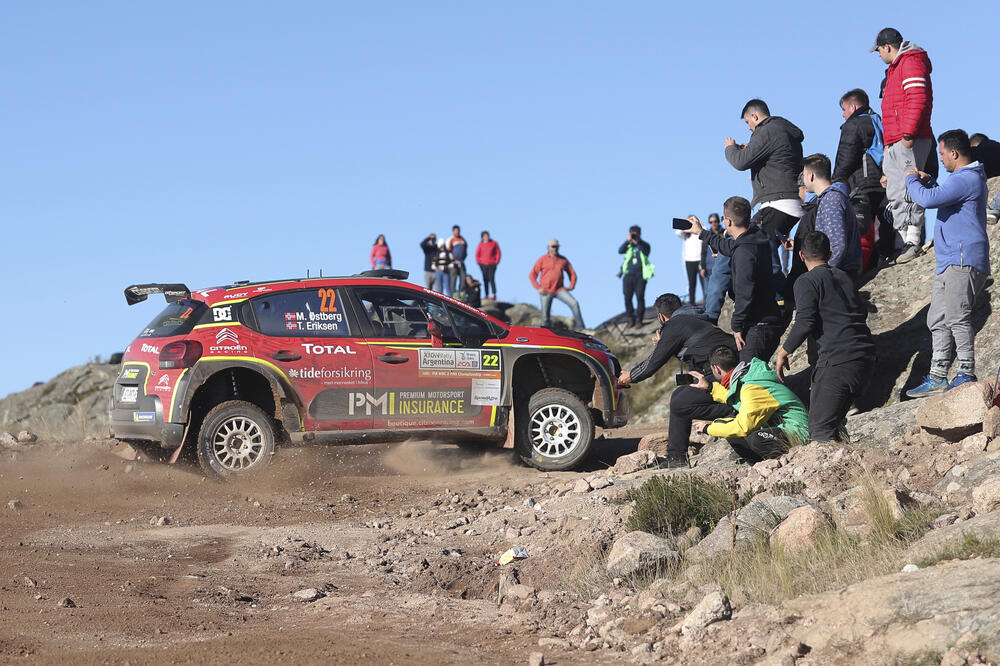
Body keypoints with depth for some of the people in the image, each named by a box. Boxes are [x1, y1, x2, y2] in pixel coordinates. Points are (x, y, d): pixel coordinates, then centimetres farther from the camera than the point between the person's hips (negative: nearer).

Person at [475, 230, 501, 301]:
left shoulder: (494, 243, 5)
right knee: (485, 280, 2)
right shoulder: (480, 245, 8)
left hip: (492, 264, -2)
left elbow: (498, 253, 7)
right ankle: (486, 295, 4)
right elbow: (477, 254, 12)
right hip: (483, 264, 2)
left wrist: (497, 261, -3)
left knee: (491, 279, -14)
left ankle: (494, 294, -14)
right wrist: (479, 262, 0)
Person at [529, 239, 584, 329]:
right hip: (546, 292, -2)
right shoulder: (543, 260, -1)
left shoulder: (563, 260, 7)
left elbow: (572, 274, 17)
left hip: (560, 290, 2)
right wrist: (538, 288, -10)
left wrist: (571, 287, 2)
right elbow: (532, 275, 0)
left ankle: (580, 328, -17)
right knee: (545, 316, -1)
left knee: (574, 303, -18)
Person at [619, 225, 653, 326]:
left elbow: (646, 252, -15)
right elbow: (620, 251, -8)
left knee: (640, 297, -5)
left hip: (640, 276, -2)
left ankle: (640, 319, 5)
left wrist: (637, 242, -22)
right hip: (628, 275, 2)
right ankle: (630, 318, 12)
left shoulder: (644, 245, 6)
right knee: (627, 297, 0)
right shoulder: (628, 245, 10)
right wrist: (627, 241, -19)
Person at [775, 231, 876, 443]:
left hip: (837, 361, -7)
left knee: (820, 430, -9)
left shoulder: (806, 282, -2)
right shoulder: (845, 277, 19)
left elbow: (805, 323, -11)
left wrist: (783, 352, 1)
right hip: (866, 358, 7)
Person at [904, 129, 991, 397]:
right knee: (938, 321, 9)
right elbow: (943, 198, 40)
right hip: (949, 263, 11)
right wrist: (928, 181, 23)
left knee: (957, 317, -14)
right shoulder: (967, 179, 22)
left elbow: (928, 199, -23)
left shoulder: (967, 179, -13)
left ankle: (967, 374, -13)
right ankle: (937, 378, 10)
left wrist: (912, 180, -4)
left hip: (964, 261, -11)